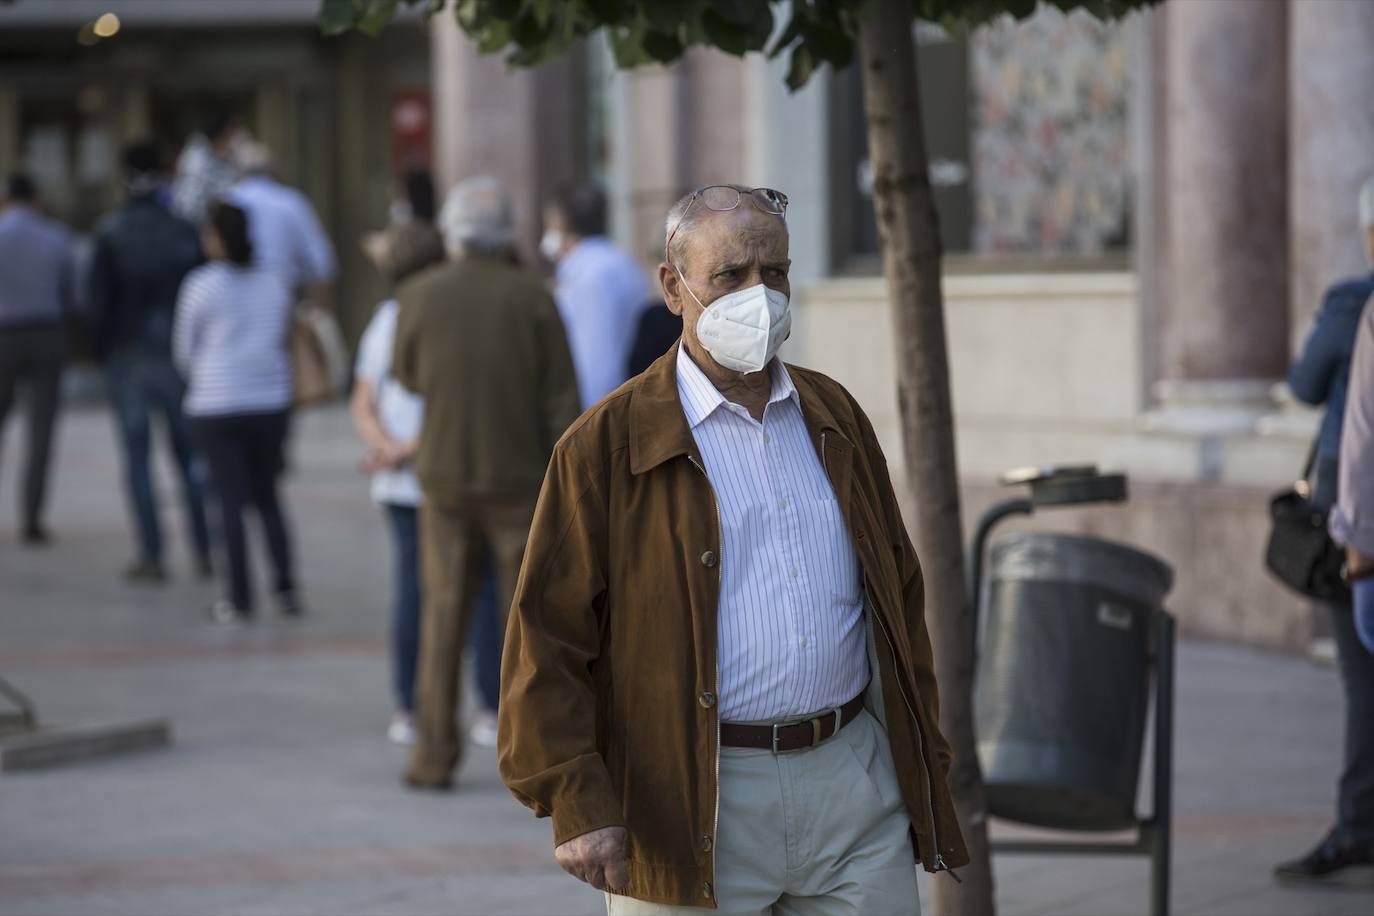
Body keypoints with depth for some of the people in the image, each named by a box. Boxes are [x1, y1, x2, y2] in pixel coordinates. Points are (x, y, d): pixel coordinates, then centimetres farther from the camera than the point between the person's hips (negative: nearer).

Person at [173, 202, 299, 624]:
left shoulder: (202, 283, -8)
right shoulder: (274, 283, 5)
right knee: (268, 497, 14)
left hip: (217, 406, -4)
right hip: (271, 402, 4)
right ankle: (285, 587, 7)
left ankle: (239, 599, 1)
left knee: (231, 499, 0)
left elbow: (183, 349, 1)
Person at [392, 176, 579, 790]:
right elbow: (562, 399, -9)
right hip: (520, 481, -1)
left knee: (444, 618, 8)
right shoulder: (531, 296, -7)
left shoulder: (419, 296, -5)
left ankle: (435, 757, 4)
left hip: (447, 483, 1)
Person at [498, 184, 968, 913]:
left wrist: (925, 762, 15)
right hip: (694, 812, -4)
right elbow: (547, 635, -6)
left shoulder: (835, 418, 13)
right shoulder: (608, 444, -3)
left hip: (853, 779, 4)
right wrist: (576, 803, -14)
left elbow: (899, 596, 19)